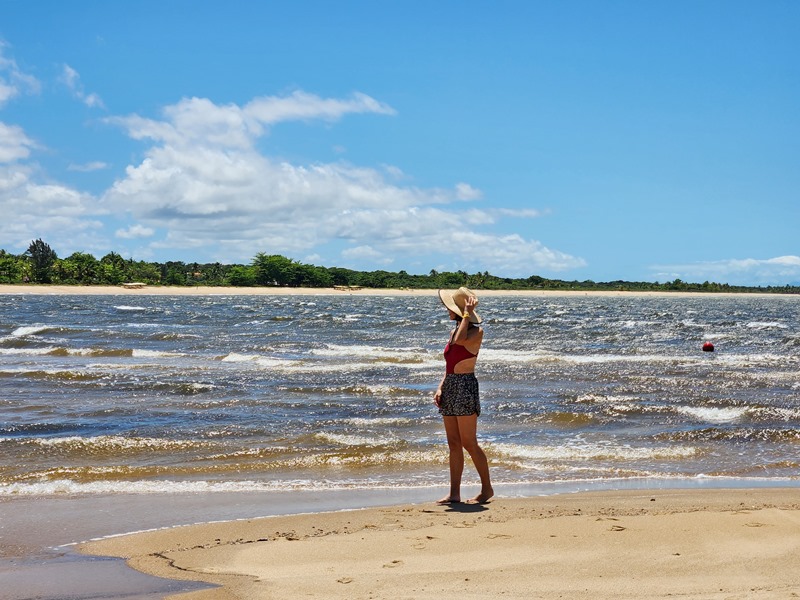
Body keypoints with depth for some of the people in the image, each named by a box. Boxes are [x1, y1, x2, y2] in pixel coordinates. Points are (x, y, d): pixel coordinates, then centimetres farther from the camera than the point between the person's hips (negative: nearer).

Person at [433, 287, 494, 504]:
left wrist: (467, 314, -17)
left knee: (469, 443, -5)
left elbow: (460, 341, -28)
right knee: (453, 444, 8)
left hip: (465, 386, -8)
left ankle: (487, 488, 7)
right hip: (450, 387, 8)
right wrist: (440, 387, 7)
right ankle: (454, 493, 11)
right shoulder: (455, 331, 15)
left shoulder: (476, 331, -8)